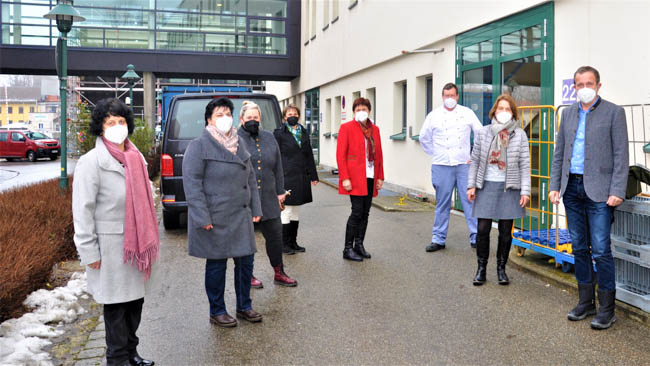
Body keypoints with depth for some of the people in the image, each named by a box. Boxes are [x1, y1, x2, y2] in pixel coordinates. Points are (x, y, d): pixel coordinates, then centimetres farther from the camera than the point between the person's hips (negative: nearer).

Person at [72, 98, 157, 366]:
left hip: (136, 243, 7)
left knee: (135, 298, 15)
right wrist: (89, 251, -14)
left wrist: (147, 239, 19)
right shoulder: (91, 162, -11)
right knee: (116, 304, 3)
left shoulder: (135, 158, 10)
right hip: (111, 245, -7)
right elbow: (82, 210, -13)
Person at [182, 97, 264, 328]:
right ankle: (217, 312, 20)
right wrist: (202, 218, -18)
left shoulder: (239, 144, 13)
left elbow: (250, 177, 18)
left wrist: (255, 208, 13)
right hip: (215, 219, -6)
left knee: (246, 260, 10)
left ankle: (244, 306, 27)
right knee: (216, 264, 4)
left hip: (241, 216, 6)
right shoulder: (199, 146, -8)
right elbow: (191, 182, -13)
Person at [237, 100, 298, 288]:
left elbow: (278, 167, 15)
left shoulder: (269, 138, 12)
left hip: (268, 198, 4)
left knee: (275, 234, 8)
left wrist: (280, 191, 12)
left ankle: (279, 273, 21)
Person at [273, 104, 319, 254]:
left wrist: (313, 175, 12)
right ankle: (284, 243, 9)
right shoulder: (279, 133, -3)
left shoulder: (304, 133, 13)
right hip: (287, 177, -6)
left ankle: (293, 242, 21)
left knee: (296, 211, 12)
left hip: (301, 178, 6)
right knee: (286, 211, -1)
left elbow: (309, 155, 15)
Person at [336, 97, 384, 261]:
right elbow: (340, 155, -7)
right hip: (356, 178, -6)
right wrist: (345, 178, -14)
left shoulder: (374, 129, 14)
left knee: (365, 212, 9)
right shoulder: (346, 128, -3)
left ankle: (359, 245, 20)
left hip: (371, 178, 6)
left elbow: (378, 154, 16)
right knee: (357, 212, -8)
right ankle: (348, 249, 1)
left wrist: (380, 177, 10)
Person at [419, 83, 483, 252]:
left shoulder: (467, 113, 7)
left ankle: (476, 238, 4)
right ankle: (439, 239, 14)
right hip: (441, 166, 0)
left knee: (470, 200, -3)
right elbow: (424, 138, 17)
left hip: (464, 164, 0)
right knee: (442, 203, 5)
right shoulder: (433, 115, 7)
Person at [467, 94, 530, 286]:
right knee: (483, 229, -1)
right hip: (487, 186, 0)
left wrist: (525, 190, -6)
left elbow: (525, 164, 0)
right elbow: (475, 160, 7)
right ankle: (481, 268, 14)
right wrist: (471, 185, 1)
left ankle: (501, 268, 22)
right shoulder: (483, 133, 5)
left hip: (509, 188, 0)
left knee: (506, 232, 7)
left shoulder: (519, 135, 1)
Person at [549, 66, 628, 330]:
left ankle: (606, 309, 6)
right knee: (579, 249, 11)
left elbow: (621, 155, -5)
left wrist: (617, 191, -13)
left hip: (598, 190, -5)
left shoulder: (613, 112, -1)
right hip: (572, 189, 5)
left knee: (601, 251, -6)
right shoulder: (568, 113, 13)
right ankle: (585, 302, 23)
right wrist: (555, 186, 8)